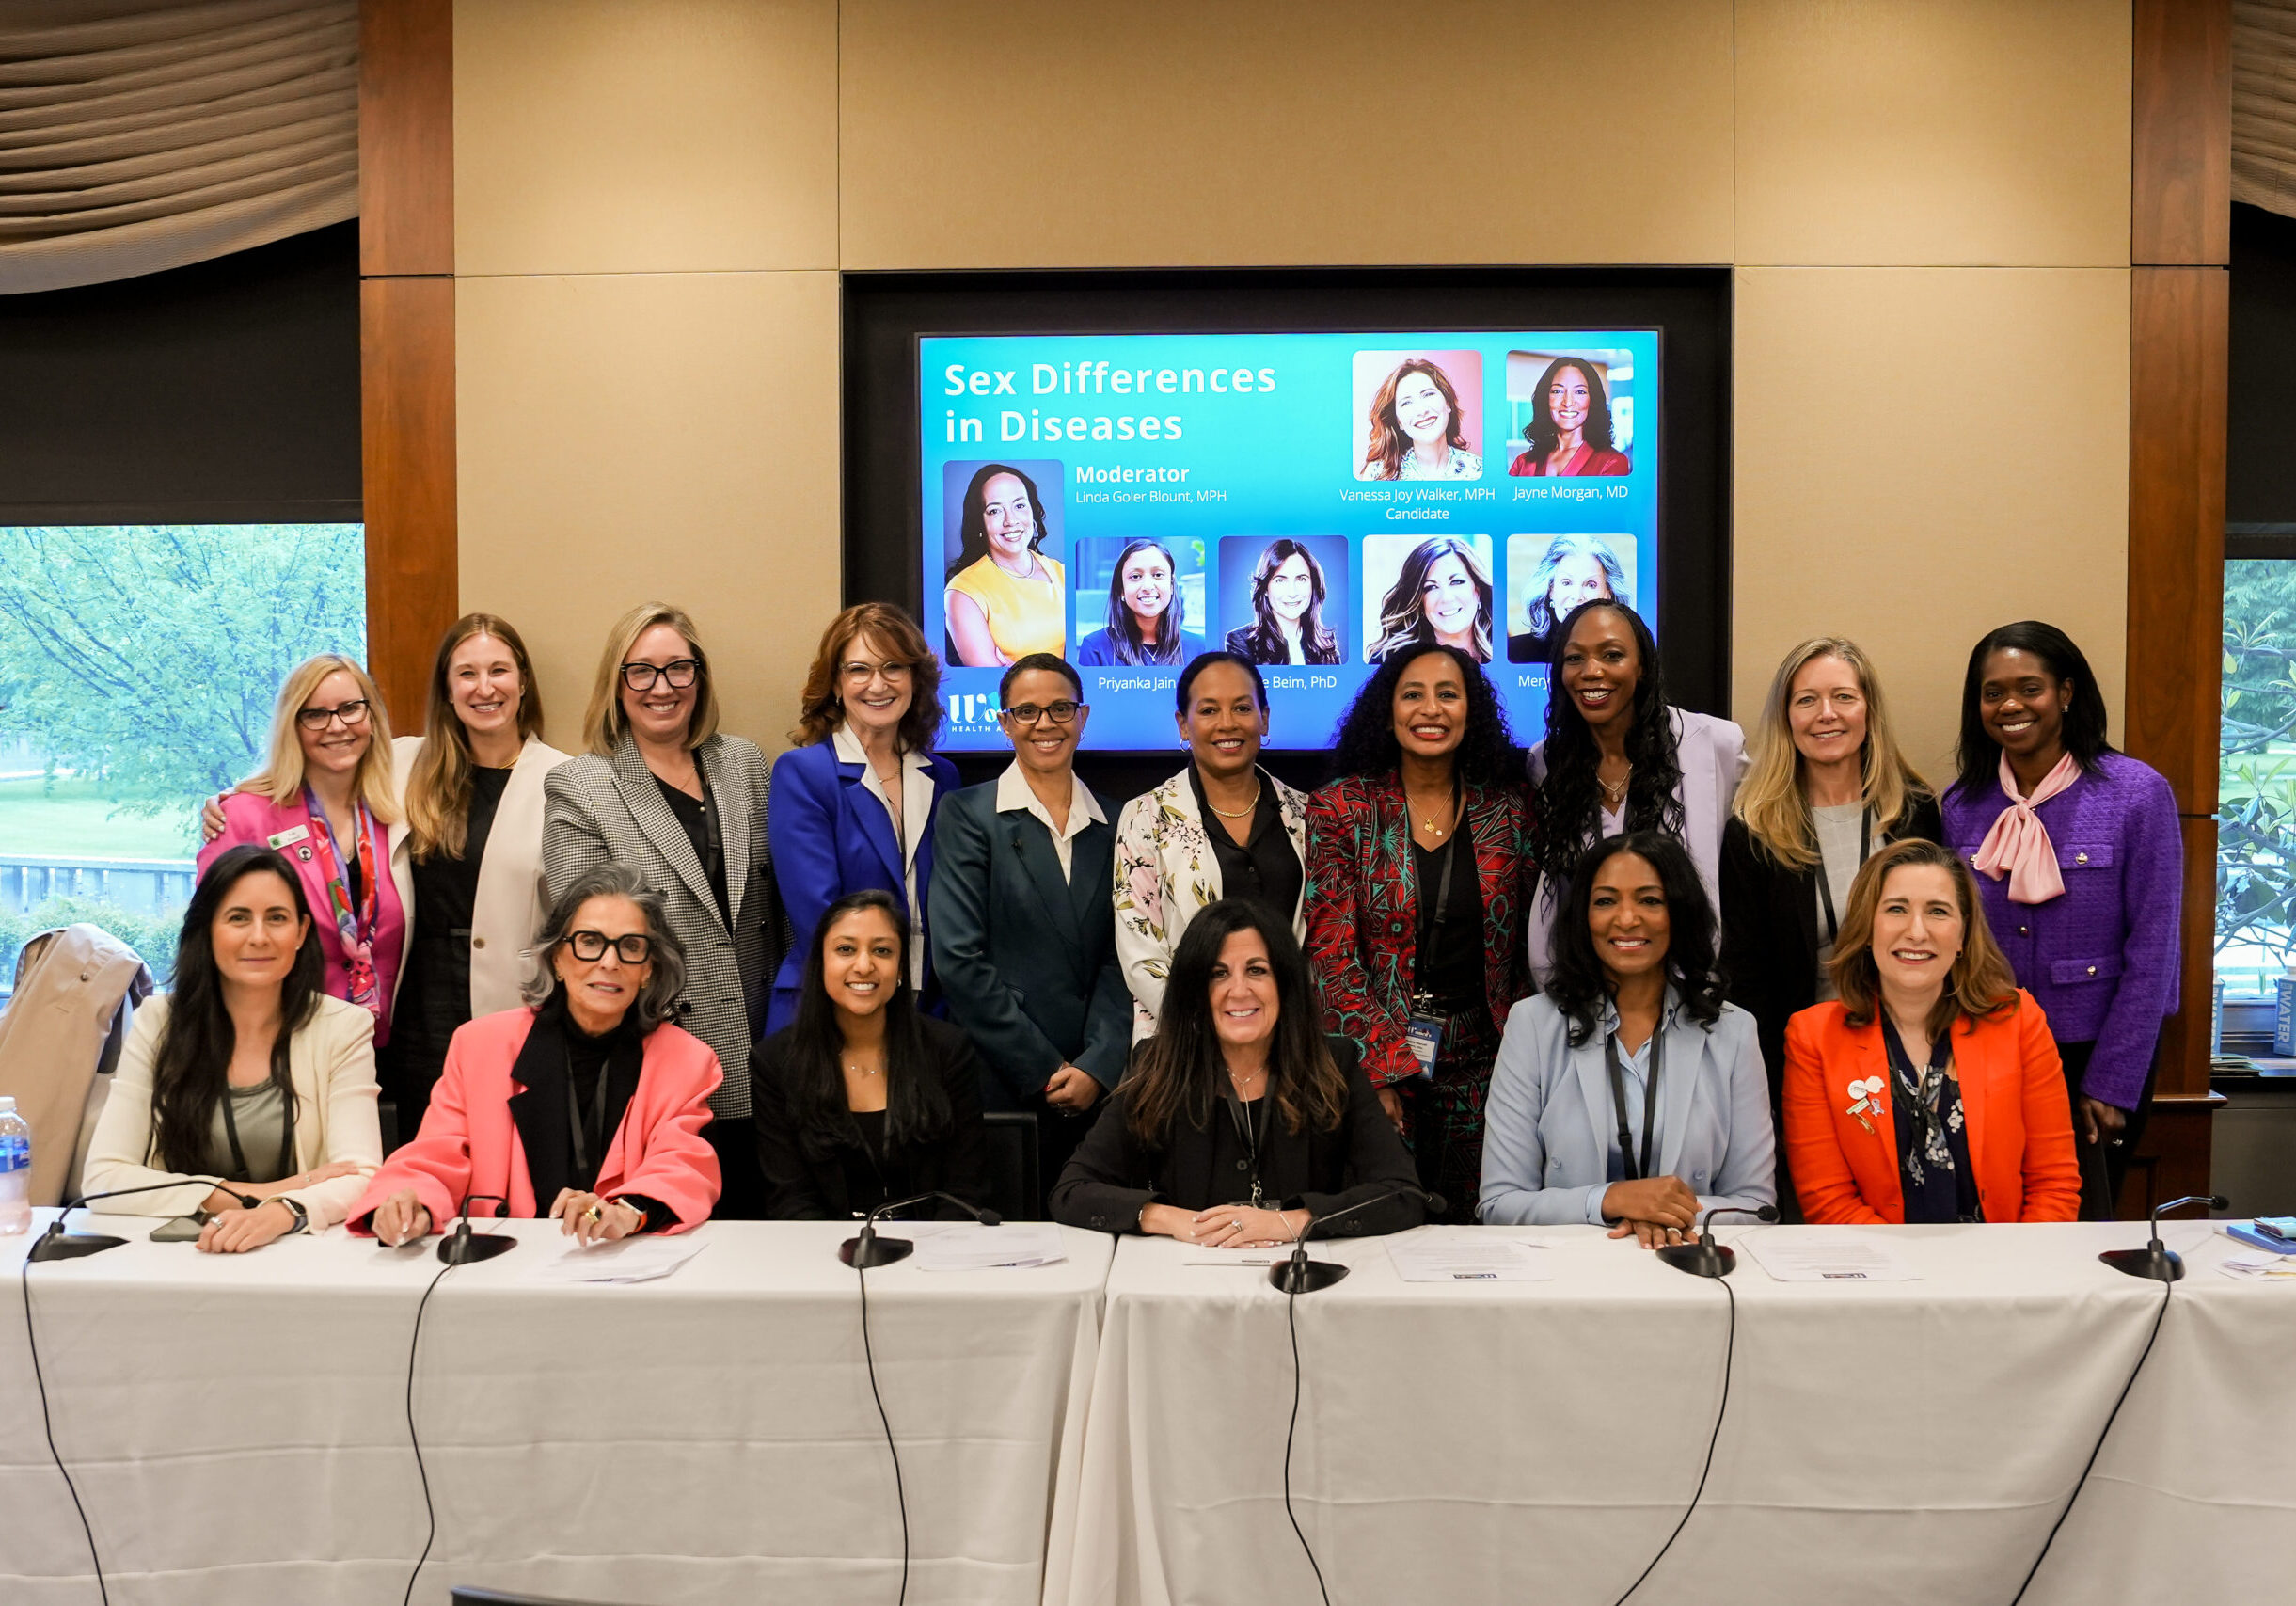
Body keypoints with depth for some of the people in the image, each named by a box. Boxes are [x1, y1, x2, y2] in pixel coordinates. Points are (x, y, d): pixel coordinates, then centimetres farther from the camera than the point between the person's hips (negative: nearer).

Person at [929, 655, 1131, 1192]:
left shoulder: (1113, 822, 11)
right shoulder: (967, 814, 0)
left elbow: (1120, 960, 5)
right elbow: (959, 961, -8)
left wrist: (1097, 1067, -8)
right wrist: (1044, 1071, -9)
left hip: (1096, 1089, 3)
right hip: (1001, 1087, -3)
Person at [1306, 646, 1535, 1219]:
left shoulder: (1510, 809, 5)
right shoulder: (1341, 809, -1)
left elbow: (1533, 942, 10)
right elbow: (1332, 952, -5)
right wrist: (1380, 1067, -12)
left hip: (1479, 1064, 2)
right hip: (1372, 1062, -2)